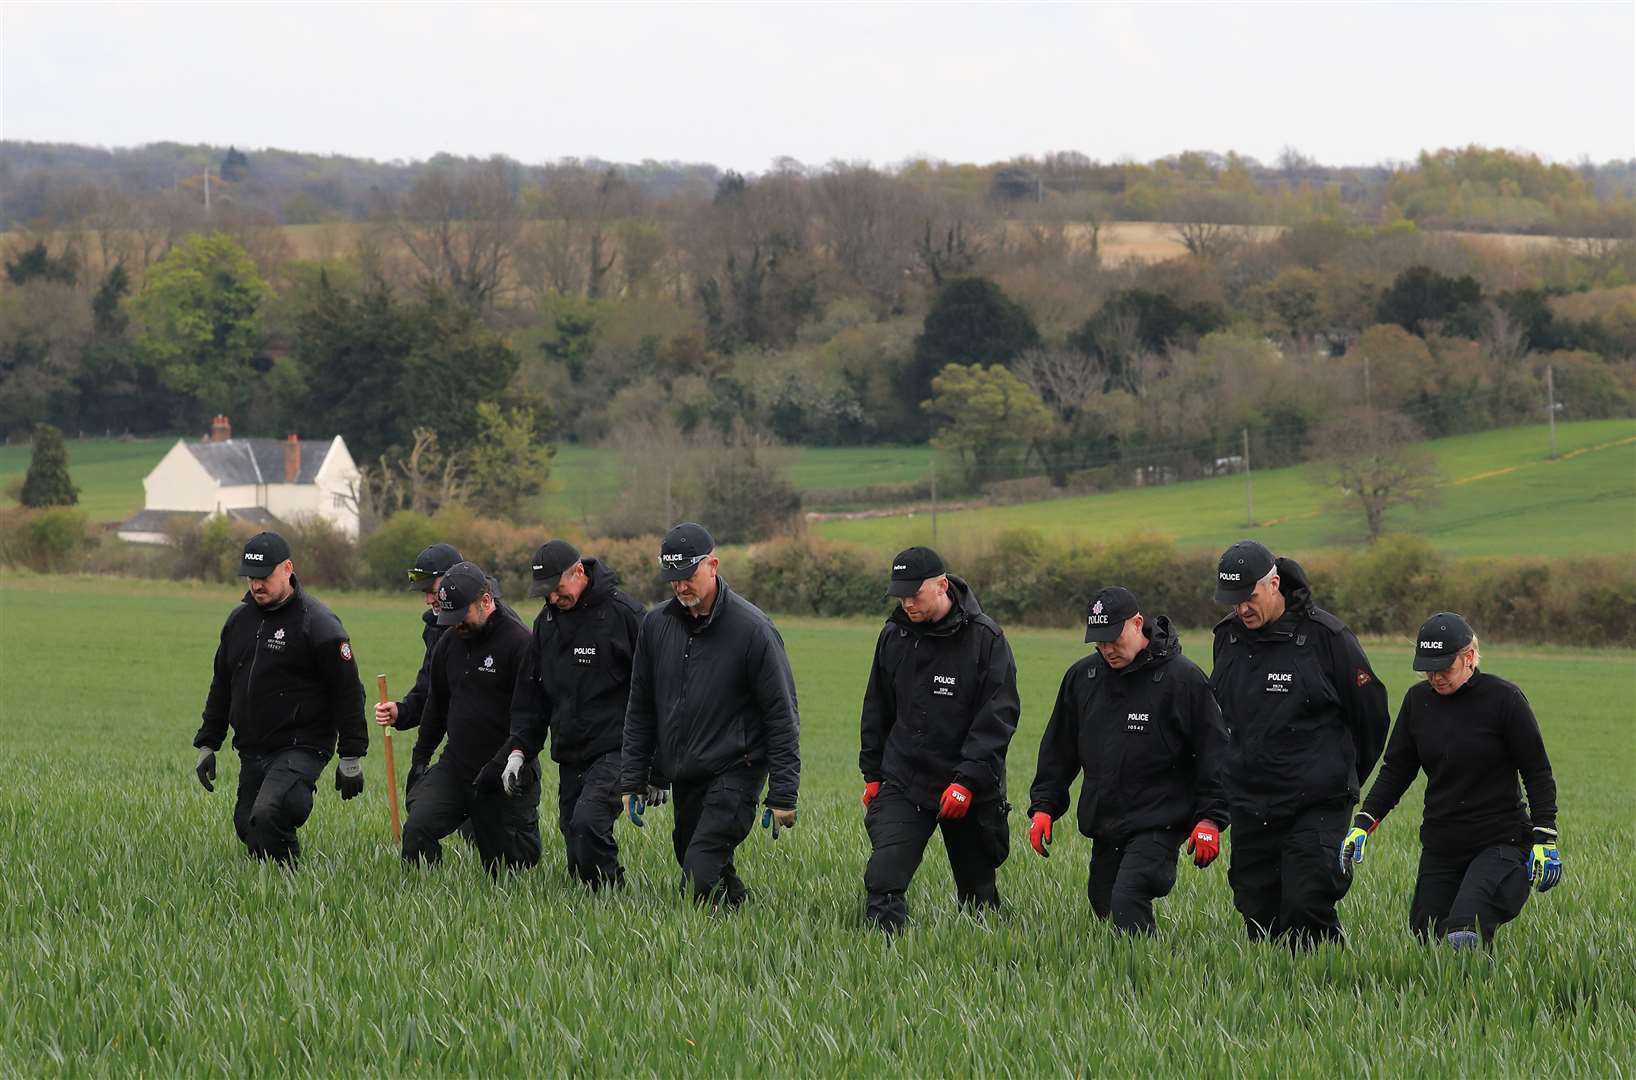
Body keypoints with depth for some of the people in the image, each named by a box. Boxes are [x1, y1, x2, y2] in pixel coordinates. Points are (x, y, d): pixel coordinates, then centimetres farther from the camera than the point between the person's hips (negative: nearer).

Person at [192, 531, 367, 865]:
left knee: (267, 815, -26)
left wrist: (351, 757, -9)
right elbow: (221, 686, 22)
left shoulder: (318, 623, -9)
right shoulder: (240, 619, 12)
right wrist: (207, 744, 19)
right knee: (246, 826, 5)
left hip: (300, 748, -8)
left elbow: (348, 693, -8)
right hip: (251, 753, 8)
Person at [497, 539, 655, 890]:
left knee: (588, 822, -26)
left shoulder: (623, 614, -8)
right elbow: (531, 694, 21)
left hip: (614, 753, -7)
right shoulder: (547, 621, 13)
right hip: (569, 756, 7)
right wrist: (519, 749, 8)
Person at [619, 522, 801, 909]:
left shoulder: (752, 629, -12)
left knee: (700, 879, -19)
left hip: (734, 772, -6)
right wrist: (632, 780, 11)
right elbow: (640, 708, 14)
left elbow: (781, 714, -9)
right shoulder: (656, 624, 5)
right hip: (682, 776, 6)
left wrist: (783, 795, -12)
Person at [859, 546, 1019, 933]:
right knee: (883, 880, -16)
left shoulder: (985, 638, -9)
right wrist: (872, 773, 14)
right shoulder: (893, 636, 6)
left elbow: (998, 717, -12)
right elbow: (877, 711, 18)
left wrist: (968, 780, -20)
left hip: (970, 792, -3)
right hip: (902, 785, 3)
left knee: (978, 893, 9)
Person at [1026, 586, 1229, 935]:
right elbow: (1058, 749, 18)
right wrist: (1043, 807, 10)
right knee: (1103, 904, 10)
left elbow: (1214, 751, -6)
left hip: (1158, 824, -7)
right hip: (1103, 826, 7)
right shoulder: (1081, 677, 8)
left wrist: (1210, 818, -11)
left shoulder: (1182, 678, -8)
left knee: (1127, 899, -22)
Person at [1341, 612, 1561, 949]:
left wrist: (1545, 838, -10)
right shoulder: (1418, 699, 6)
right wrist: (1363, 824, 2)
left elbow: (1538, 772, -3)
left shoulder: (1503, 698, -8)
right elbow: (1396, 770, 13)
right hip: (1439, 844, 6)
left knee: (1464, 937, -26)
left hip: (1500, 844, -6)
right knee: (1427, 936, 3)